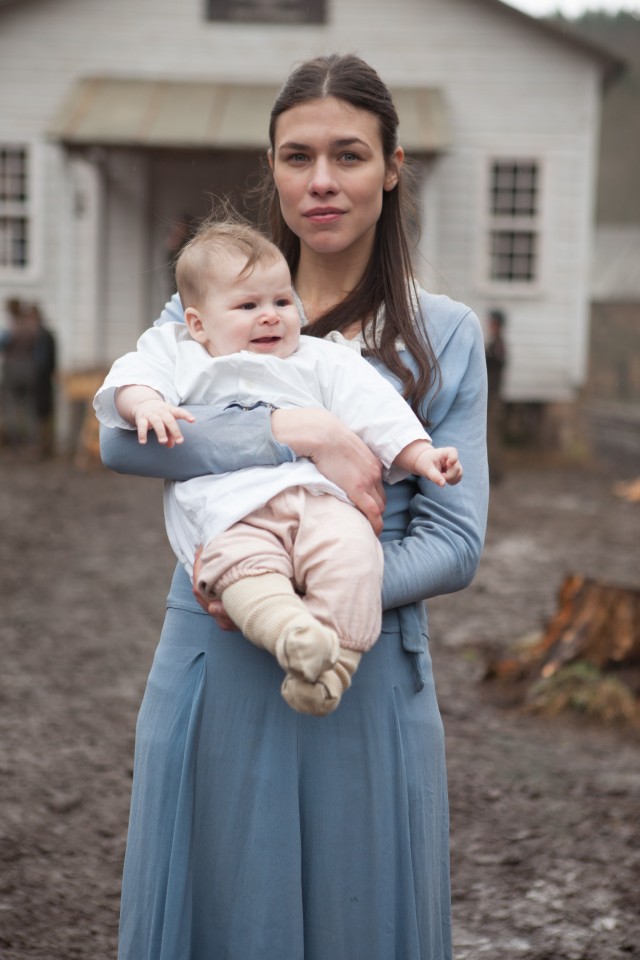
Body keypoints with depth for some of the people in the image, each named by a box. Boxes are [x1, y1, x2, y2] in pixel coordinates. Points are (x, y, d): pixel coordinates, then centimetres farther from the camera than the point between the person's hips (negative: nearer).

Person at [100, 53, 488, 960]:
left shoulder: (444, 334, 2)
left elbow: (454, 543, -4)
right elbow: (122, 436, -14)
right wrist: (301, 432, -23)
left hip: (365, 680, -1)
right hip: (214, 672, 1)